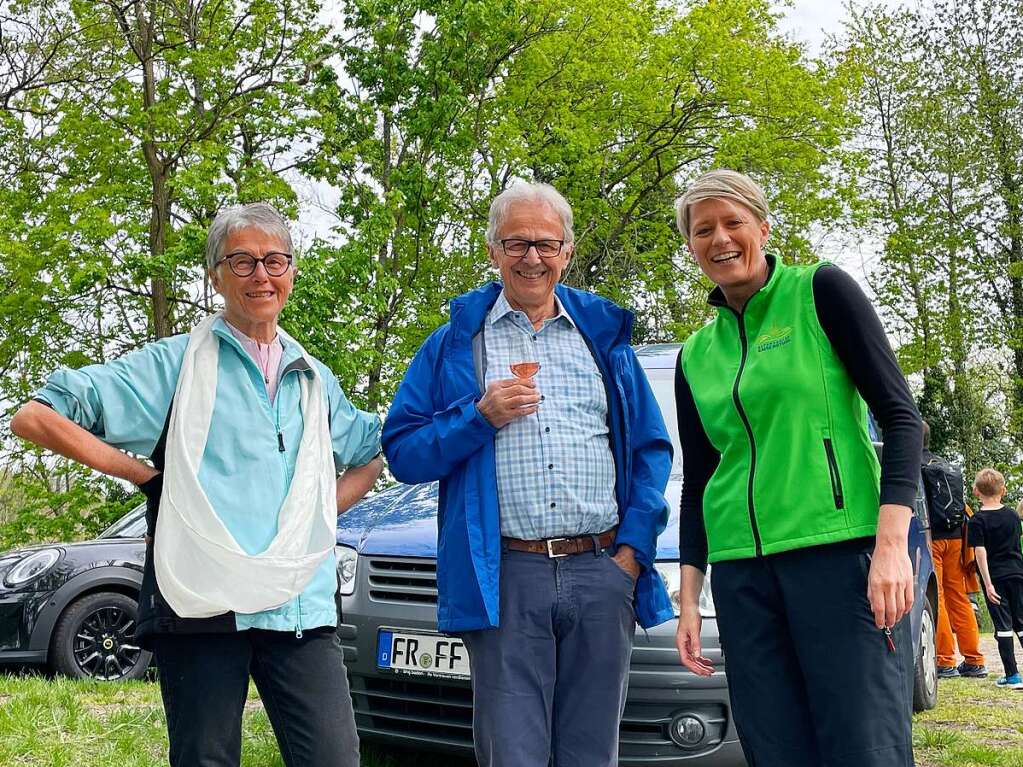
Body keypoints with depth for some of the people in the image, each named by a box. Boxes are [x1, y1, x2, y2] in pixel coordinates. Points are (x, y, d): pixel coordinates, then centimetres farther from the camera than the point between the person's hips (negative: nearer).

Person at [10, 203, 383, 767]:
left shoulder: (315, 380, 18)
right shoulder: (177, 363, 5)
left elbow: (370, 458, 33)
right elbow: (36, 416, 0)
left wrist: (322, 510, 14)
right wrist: (146, 475, -2)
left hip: (302, 609, 3)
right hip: (203, 607, -3)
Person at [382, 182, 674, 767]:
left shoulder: (605, 335, 14)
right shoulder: (455, 343, 8)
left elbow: (651, 448, 14)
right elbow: (403, 453, 4)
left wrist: (634, 546, 2)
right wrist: (480, 418, -11)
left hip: (602, 572, 3)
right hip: (506, 577, -2)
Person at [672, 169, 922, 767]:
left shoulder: (820, 292, 3)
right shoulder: (696, 355, 15)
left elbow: (900, 415, -3)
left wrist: (893, 542, -14)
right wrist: (689, 595, 12)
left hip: (841, 553, -4)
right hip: (741, 573, 4)